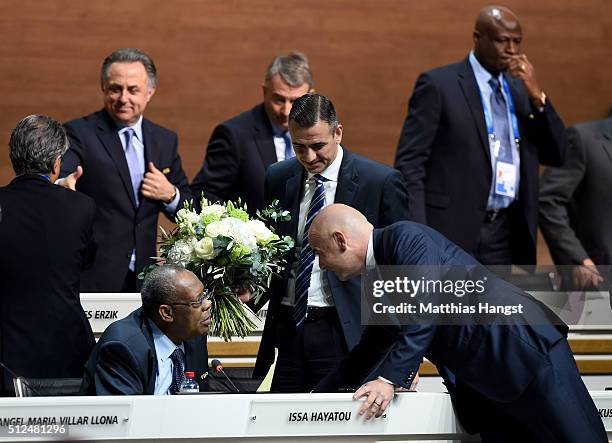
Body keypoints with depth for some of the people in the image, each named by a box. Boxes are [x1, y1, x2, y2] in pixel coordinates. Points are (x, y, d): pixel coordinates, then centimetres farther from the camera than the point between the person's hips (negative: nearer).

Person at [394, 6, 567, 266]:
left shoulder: (519, 88, 14)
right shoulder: (438, 84, -4)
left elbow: (555, 156, 11)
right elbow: (409, 162, -7)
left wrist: (536, 95, -4)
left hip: (504, 235, 6)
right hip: (453, 233, -6)